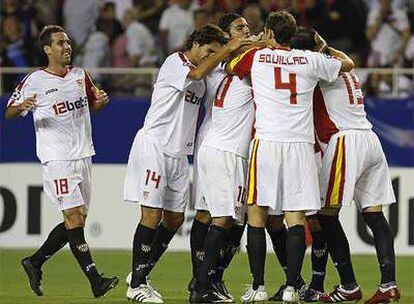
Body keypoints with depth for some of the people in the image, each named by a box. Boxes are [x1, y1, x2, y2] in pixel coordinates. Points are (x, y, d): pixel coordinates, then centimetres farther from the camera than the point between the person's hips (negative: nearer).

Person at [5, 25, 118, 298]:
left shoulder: (80, 76, 11)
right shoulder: (34, 81, -5)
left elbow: (92, 105, 25)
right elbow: (9, 113, 0)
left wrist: (101, 101, 1)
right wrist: (22, 106, -23)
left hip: (83, 157, 7)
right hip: (57, 160, -7)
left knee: (77, 221, 8)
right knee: (74, 217, -12)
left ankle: (34, 263, 22)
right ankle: (95, 280, -15)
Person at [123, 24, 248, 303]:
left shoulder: (202, 79, 19)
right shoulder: (174, 63, -8)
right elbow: (198, 73, -25)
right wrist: (227, 49, -20)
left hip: (178, 154, 9)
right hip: (153, 146, -9)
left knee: (175, 217, 7)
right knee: (152, 215, -11)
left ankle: (142, 274, 20)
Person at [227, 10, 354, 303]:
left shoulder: (256, 56, 5)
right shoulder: (311, 60, 8)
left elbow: (229, 67, 26)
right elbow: (348, 64, 25)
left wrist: (246, 44, 41)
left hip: (266, 143, -1)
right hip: (301, 144, 1)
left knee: (256, 214, 5)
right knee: (296, 218, 0)